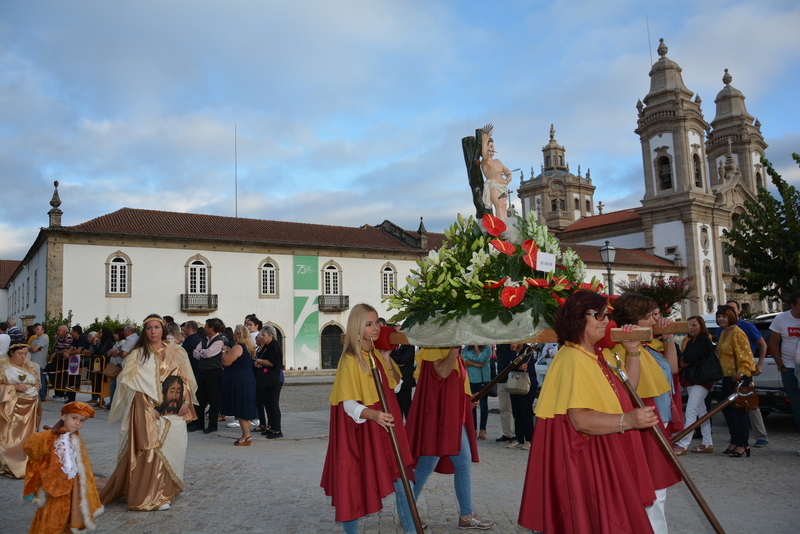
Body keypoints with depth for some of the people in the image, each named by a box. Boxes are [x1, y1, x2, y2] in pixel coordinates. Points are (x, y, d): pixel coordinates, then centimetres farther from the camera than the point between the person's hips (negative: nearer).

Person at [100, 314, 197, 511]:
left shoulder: (176, 352, 7)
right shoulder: (138, 354, 1)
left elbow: (185, 378, 8)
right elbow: (133, 383, -6)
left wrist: (187, 401, -4)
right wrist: (149, 406, -15)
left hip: (173, 410, 3)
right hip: (148, 410, -3)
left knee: (172, 447, 4)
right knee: (149, 449, -7)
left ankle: (166, 490, 17)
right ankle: (151, 496, -2)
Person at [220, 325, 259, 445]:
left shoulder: (237, 347, -16)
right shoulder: (249, 348, 14)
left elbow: (226, 362, -18)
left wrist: (225, 351, -1)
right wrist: (229, 351, 19)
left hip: (238, 382, -9)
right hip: (248, 380, 9)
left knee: (240, 409, -5)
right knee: (245, 409, 12)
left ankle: (246, 435, -4)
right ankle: (246, 435, 15)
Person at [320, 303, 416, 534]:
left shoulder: (377, 353, 5)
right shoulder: (350, 360, -15)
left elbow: (394, 383, 9)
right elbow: (349, 404, -19)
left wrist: (386, 358, -5)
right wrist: (373, 415, -37)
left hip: (385, 427, 6)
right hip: (361, 430, -6)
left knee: (402, 484, 5)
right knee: (355, 486, 5)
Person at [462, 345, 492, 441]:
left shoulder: (487, 347, -1)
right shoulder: (467, 347, 10)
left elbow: (481, 359, -15)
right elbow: (463, 360, -3)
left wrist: (477, 347, -7)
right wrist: (476, 364, -11)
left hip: (483, 379, -4)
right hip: (469, 378, 4)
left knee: (483, 403, 1)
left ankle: (483, 430, 8)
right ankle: (473, 429, 15)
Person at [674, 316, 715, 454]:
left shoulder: (704, 340, -10)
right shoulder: (690, 341, 17)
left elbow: (688, 359, -19)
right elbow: (682, 361, 9)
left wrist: (682, 361, 0)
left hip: (701, 380, -9)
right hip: (691, 381, 9)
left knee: (691, 412, -12)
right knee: (701, 412, 12)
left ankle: (683, 445, -13)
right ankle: (708, 444, 19)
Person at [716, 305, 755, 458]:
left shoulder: (737, 334, -14)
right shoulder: (723, 333, 14)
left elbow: (745, 355, -20)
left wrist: (741, 373, -27)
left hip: (738, 376, -10)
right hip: (727, 376, 10)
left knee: (739, 409, -4)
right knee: (727, 408, 13)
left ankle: (743, 444, 5)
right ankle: (735, 441, 23)